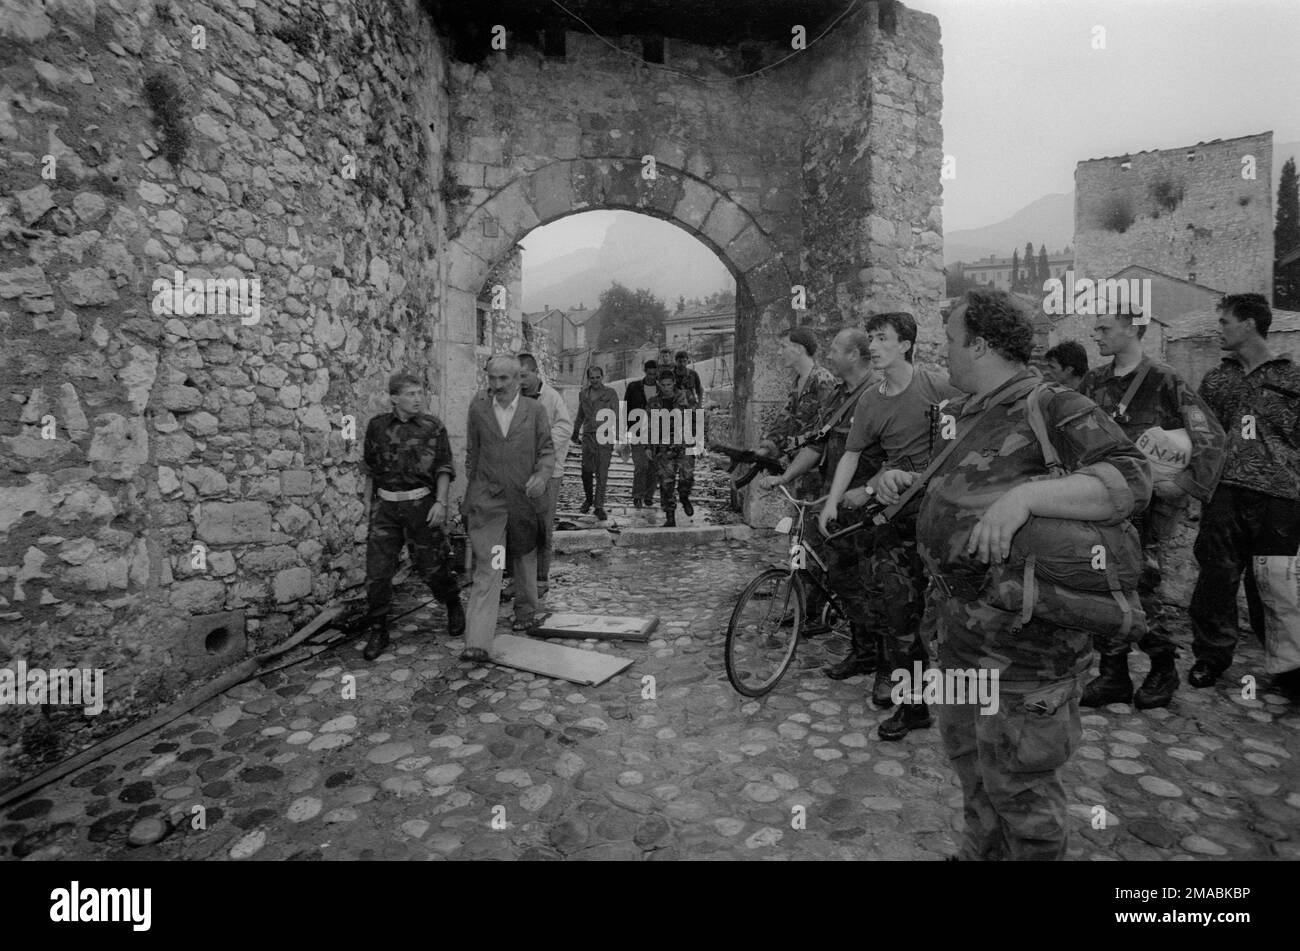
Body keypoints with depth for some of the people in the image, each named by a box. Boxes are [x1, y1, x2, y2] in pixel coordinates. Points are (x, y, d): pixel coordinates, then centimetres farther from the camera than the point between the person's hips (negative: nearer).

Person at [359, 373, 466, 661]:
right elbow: (371, 467, 15)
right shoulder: (377, 426, 4)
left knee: (432, 566, 5)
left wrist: (440, 502, -9)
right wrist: (374, 502, 17)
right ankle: (377, 632, 14)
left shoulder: (433, 426, -1)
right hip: (386, 507, 2)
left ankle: (454, 608, 32)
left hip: (422, 503, -2)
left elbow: (444, 468, 0)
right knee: (377, 570, -1)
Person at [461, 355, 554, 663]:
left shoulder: (534, 410, 1)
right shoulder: (478, 408, 3)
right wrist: (473, 486, 12)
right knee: (487, 568, -9)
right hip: (487, 500, -1)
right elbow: (472, 452, 11)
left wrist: (542, 476, -17)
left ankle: (525, 613, 42)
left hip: (525, 499, 1)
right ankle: (477, 643, -11)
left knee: (525, 560, 19)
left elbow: (547, 450, 1)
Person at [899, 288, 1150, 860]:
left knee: (1017, 782, 8)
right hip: (962, 630, 9)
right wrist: (906, 483, 6)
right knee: (966, 750, 25)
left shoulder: (1054, 410, -15)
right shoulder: (973, 416, 12)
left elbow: (1128, 481, -28)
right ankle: (981, 849, 48)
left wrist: (1026, 496, -41)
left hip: (1021, 641, -9)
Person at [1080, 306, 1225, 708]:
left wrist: (1186, 484, -13)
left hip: (1151, 502, -5)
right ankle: (1113, 676, 17)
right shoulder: (1094, 381, 9)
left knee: (1140, 588, -3)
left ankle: (1162, 670, 21)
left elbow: (1211, 438, -7)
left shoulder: (1163, 381, -7)